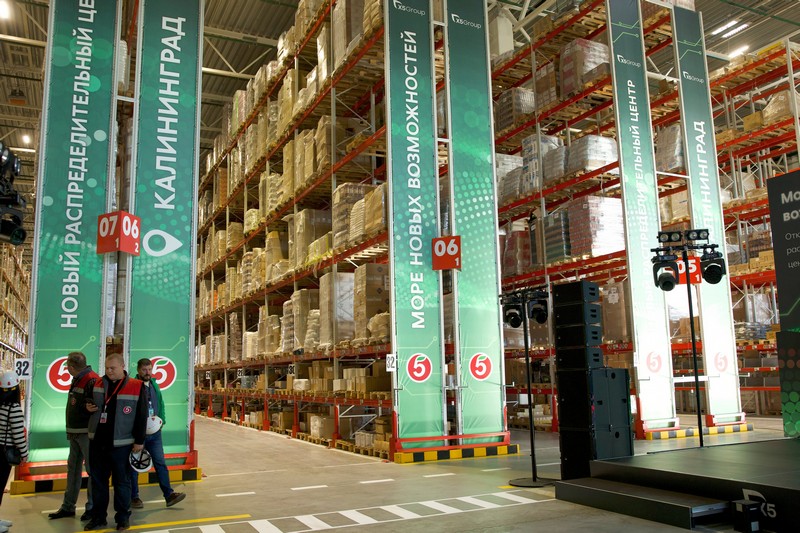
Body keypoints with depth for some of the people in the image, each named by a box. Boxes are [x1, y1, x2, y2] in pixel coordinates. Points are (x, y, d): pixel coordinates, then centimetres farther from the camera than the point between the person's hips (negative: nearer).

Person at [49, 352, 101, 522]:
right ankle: (68, 506, 24)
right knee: (73, 469, 15)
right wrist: (70, 431, 20)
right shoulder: (77, 380, 14)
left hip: (87, 434, -10)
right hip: (75, 434, 10)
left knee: (92, 469, -1)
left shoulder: (92, 380, -17)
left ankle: (92, 507, 8)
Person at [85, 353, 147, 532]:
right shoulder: (98, 384, 6)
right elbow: (92, 403, 21)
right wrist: (89, 407, -3)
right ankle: (98, 517, 23)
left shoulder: (136, 387, -8)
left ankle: (123, 517, 18)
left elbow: (141, 416, -7)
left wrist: (139, 441, -7)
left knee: (121, 481, 7)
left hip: (120, 444, -4)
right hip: (97, 441, 5)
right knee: (98, 480, 12)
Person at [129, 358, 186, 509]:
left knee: (161, 463, 4)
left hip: (154, 432, 5)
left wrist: (161, 420, 3)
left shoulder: (154, 385, 11)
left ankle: (169, 495, 5)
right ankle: (134, 497, 20)